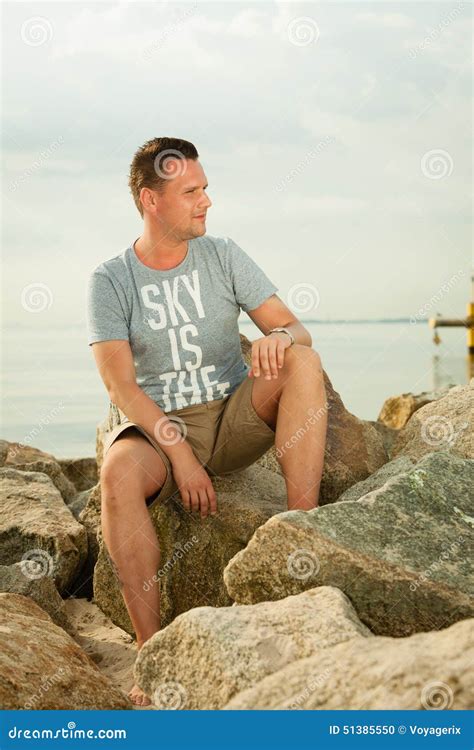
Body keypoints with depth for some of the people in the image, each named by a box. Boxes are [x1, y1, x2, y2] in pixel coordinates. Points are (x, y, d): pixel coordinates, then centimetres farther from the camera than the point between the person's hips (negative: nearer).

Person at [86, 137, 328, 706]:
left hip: (234, 418, 2)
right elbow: (120, 385, -11)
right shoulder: (110, 280, -3)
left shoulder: (223, 256, 4)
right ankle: (151, 650, -31)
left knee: (303, 360, -25)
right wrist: (180, 453, -23)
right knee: (118, 474, -36)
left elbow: (295, 327, -1)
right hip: (156, 426, -2)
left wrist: (282, 336, -28)